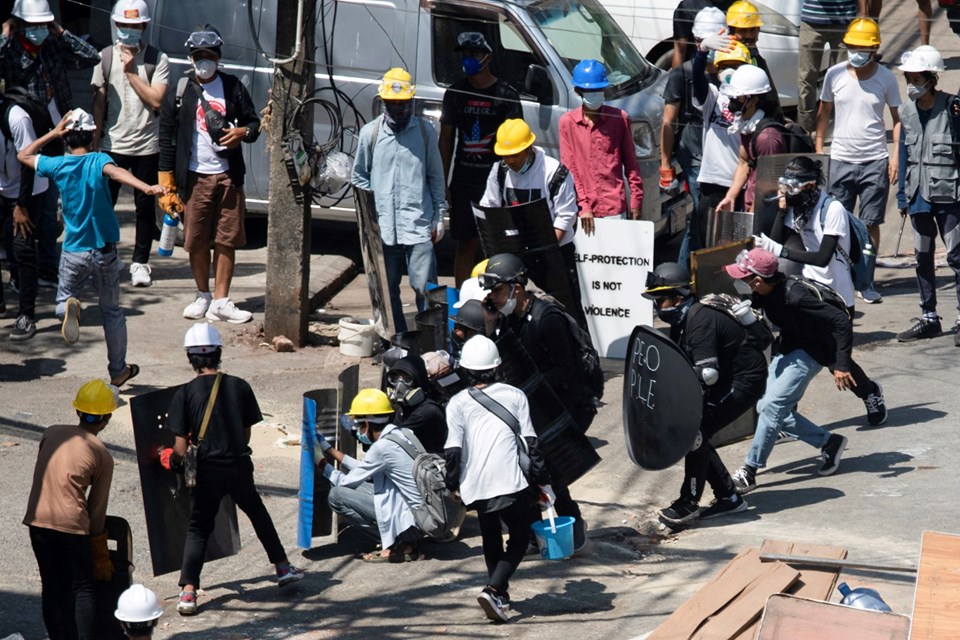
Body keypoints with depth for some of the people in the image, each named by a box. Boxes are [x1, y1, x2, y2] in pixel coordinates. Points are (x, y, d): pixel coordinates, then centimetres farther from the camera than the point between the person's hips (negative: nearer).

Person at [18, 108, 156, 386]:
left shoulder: (58, 165, -4)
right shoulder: (98, 160, -11)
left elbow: (23, 156, 13)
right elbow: (117, 172, -35)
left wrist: (53, 133, 10)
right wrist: (147, 188, -51)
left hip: (73, 252, 1)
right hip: (105, 251, -1)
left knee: (63, 300, 17)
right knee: (111, 311, 15)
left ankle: (69, 307, -20)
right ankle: (118, 370, 21)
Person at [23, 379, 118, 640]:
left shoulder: (51, 433, 6)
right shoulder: (102, 456, -2)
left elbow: (45, 475, 13)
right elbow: (97, 508, 1)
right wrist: (101, 558, 10)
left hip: (38, 519, 4)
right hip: (71, 523, -4)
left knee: (51, 587, 13)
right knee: (82, 589, 5)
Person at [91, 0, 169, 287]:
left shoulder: (157, 59, 1)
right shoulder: (105, 57, 5)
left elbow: (155, 100, -9)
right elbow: (99, 101, 4)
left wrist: (131, 71, -11)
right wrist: (95, 139, -1)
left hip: (146, 145, -1)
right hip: (112, 145, 1)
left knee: (145, 206, 5)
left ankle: (140, 263, 14)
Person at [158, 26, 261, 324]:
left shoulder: (233, 87, 4)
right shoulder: (178, 92, 2)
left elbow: (253, 121, 12)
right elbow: (166, 139, 3)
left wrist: (244, 132, -14)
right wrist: (167, 185, -1)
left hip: (227, 176, 1)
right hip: (194, 176, 0)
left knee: (227, 240, 1)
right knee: (197, 241, 5)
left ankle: (221, 301, 6)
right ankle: (203, 296, 22)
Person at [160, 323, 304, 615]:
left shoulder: (186, 393, -9)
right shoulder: (240, 386, -2)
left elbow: (181, 450, -9)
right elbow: (246, 435, 6)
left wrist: (170, 459, 12)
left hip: (208, 472, -2)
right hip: (240, 467, 2)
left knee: (198, 528, 8)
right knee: (258, 514, 26)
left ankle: (188, 591, -6)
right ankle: (283, 568, 37)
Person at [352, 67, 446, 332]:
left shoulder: (425, 132, 4)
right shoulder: (370, 133, 5)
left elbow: (436, 177, 9)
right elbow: (359, 176, 12)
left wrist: (439, 216, 6)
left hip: (418, 224, -2)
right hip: (383, 226, 2)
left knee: (425, 286, -8)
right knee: (387, 289, 8)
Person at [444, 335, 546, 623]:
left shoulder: (458, 403, 2)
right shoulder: (515, 396, 4)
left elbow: (453, 450, -3)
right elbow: (530, 442, 2)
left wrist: (452, 485, 9)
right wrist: (542, 481, 8)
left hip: (476, 486, 2)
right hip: (511, 483, -2)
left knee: (491, 539, 22)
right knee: (519, 539, 8)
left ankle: (500, 594, 29)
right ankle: (493, 589, -12)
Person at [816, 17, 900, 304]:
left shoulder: (886, 78, -3)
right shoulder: (835, 75, 0)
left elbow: (897, 118, 5)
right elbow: (824, 113, 10)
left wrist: (896, 154, -5)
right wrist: (818, 151, 6)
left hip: (875, 162, -1)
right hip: (841, 160, 1)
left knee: (870, 224, 2)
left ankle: (867, 281, 10)